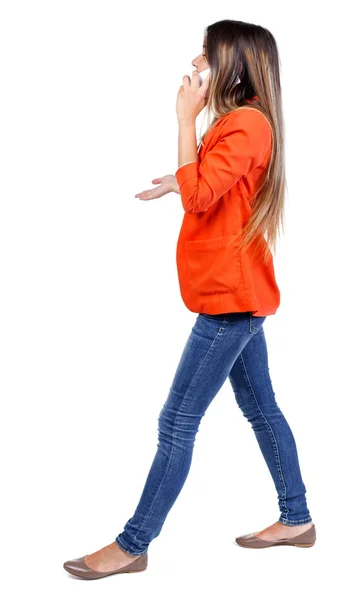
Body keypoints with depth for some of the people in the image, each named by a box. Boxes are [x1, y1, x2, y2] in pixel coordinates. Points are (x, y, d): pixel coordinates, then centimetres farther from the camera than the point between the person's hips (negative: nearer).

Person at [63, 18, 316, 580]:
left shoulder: (246, 123, -16)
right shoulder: (237, 122, 15)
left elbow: (199, 197, -26)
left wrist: (187, 119, -20)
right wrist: (181, 180, 12)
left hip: (230, 300, -11)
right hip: (238, 295, 11)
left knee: (177, 423, -6)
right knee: (261, 408, 16)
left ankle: (132, 545, 1)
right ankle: (296, 519, 27)